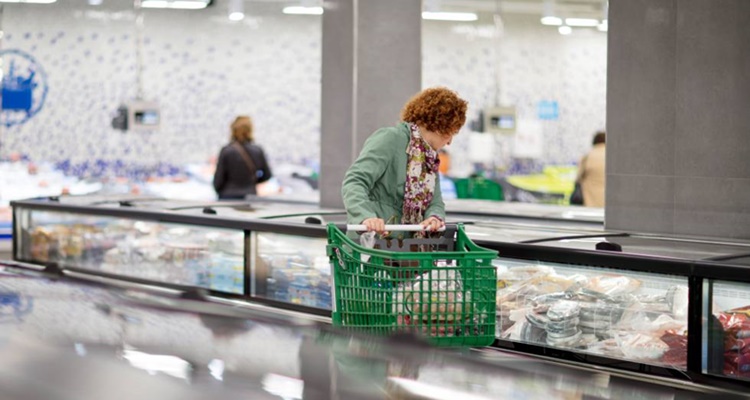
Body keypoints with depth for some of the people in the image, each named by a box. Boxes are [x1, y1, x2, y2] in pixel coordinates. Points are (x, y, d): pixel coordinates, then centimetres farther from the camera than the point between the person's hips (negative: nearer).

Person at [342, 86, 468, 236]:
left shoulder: (431, 158, 17)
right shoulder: (390, 139, -9)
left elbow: (435, 203, 14)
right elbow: (354, 182, -19)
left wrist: (435, 217, -11)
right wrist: (366, 216, -37)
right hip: (373, 238, -8)